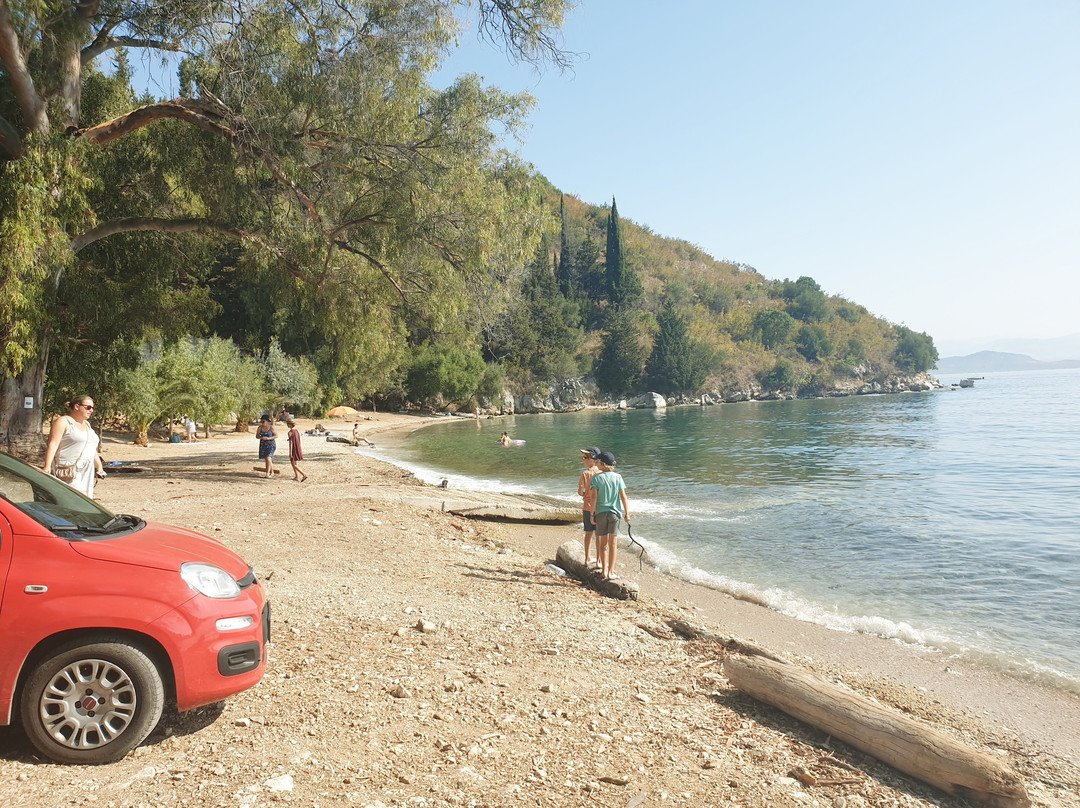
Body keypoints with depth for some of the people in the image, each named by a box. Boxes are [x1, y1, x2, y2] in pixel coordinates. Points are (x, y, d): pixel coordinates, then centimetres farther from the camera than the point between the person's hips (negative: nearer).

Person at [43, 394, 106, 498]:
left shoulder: (87, 424, 21)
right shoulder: (63, 422, -3)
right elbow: (53, 445, -12)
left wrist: (99, 467, 24)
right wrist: (47, 466, -21)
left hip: (86, 472, 8)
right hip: (68, 471, -8)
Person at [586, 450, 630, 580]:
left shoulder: (596, 477, -6)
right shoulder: (617, 477, -1)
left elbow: (593, 497, -10)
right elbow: (623, 497, -2)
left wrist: (592, 514, -3)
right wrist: (627, 513, 4)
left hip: (601, 513, 0)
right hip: (615, 512, 0)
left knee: (603, 543, 13)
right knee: (612, 544, 3)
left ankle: (604, 570, 20)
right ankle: (610, 572, 2)